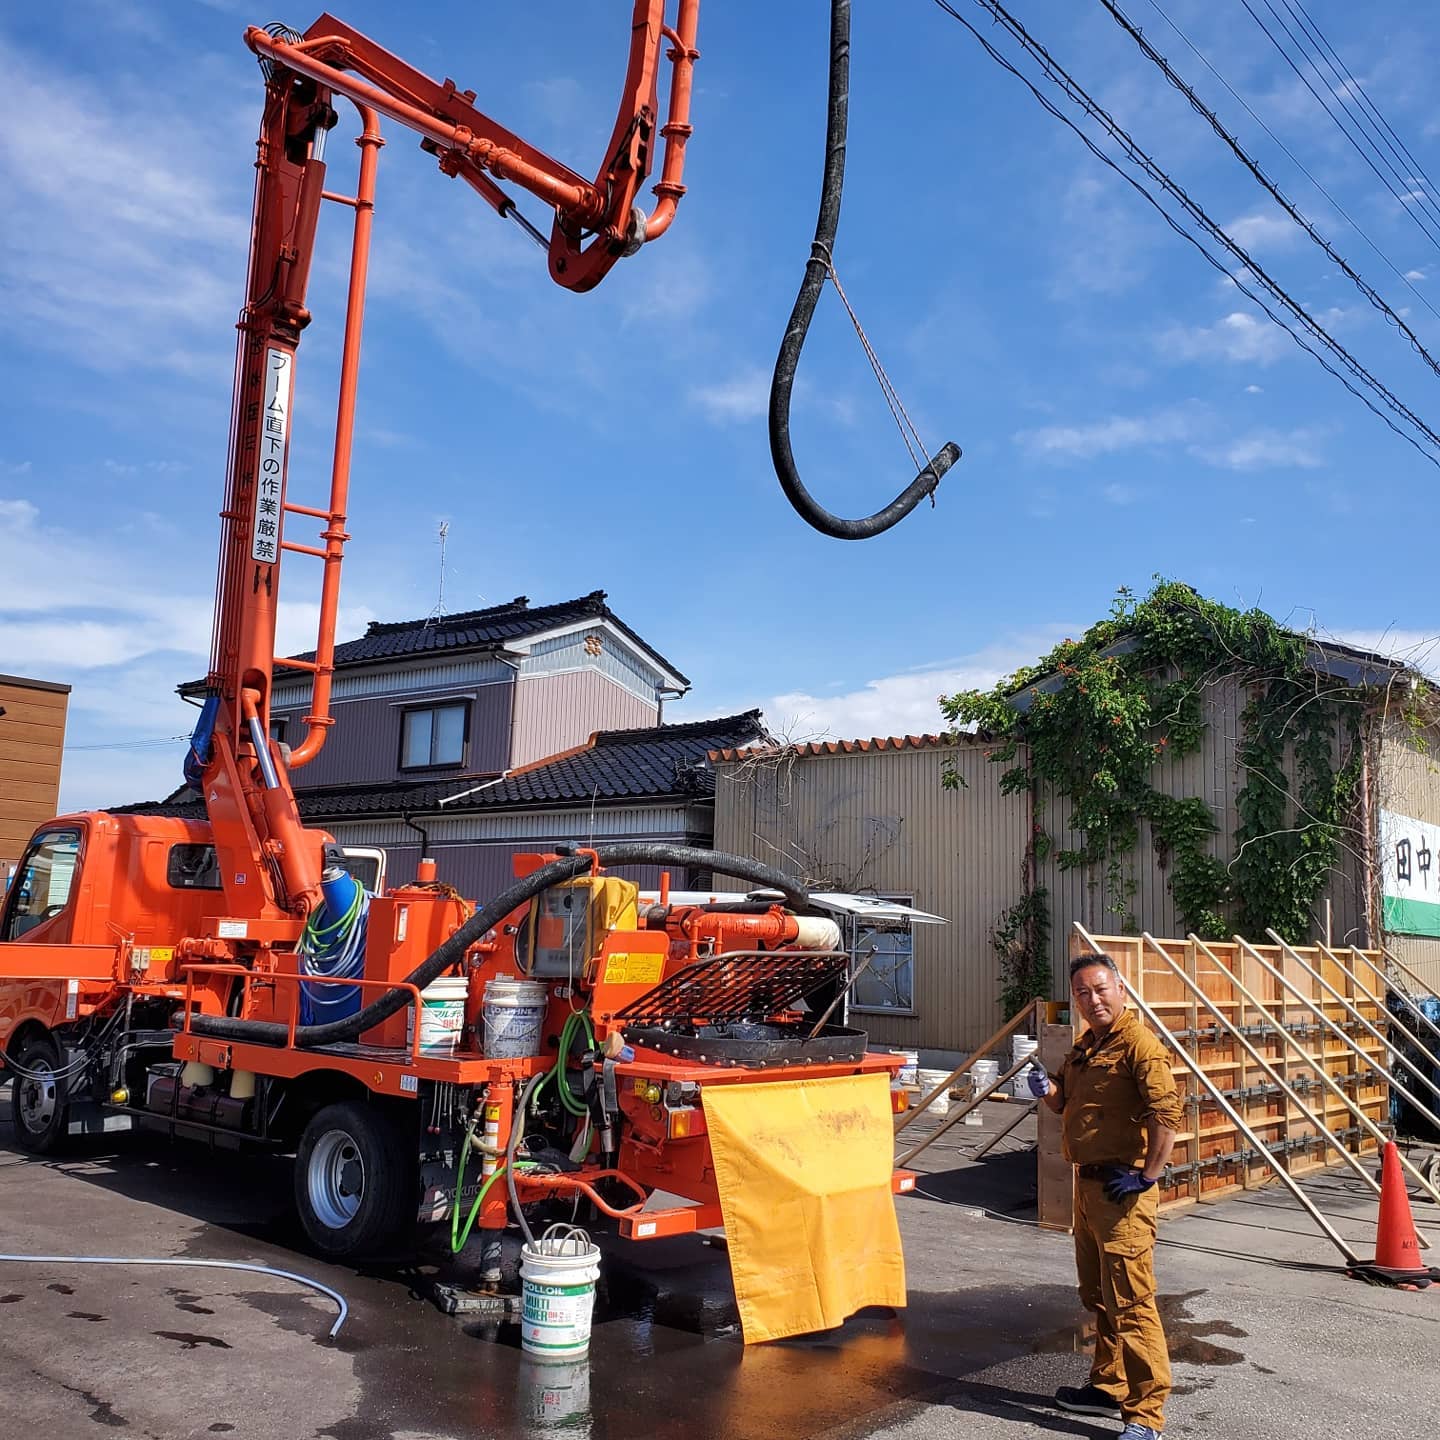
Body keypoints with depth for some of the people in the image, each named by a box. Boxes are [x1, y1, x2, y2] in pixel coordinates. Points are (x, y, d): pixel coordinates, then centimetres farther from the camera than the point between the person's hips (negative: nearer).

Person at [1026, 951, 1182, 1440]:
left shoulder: (1138, 1044, -15)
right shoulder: (1083, 1046, 14)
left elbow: (1167, 1114, -23)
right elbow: (1066, 1102, 24)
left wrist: (1147, 1176, -22)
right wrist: (1047, 1089, 2)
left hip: (1122, 1191, -10)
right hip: (1088, 1183, 10)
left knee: (1130, 1302, -7)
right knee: (1097, 1295, 19)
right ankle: (1108, 1387, 32)